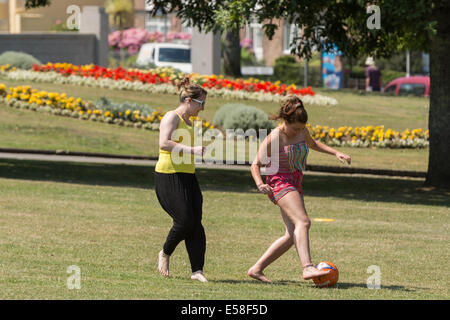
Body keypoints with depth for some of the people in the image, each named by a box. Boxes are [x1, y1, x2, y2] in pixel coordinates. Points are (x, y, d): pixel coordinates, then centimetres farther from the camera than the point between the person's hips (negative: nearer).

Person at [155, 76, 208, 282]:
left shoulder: (188, 122, 19)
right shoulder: (172, 117, -9)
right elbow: (164, 143, -23)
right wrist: (192, 150, -27)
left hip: (188, 177, 9)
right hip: (169, 177, -9)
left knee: (195, 224, -3)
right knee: (184, 221, -12)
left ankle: (197, 270, -6)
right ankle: (165, 254, 14)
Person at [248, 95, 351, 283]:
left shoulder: (302, 132, 4)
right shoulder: (274, 139, -15)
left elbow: (312, 144, 27)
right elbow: (256, 164, -9)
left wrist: (335, 153, 17)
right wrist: (260, 183, -26)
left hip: (295, 184, 8)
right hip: (279, 182, -8)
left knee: (293, 235, 2)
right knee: (302, 222, -27)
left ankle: (256, 269, 8)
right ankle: (307, 267, -40)